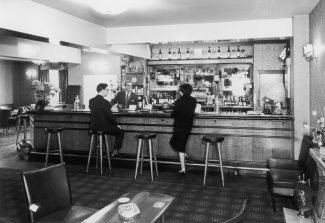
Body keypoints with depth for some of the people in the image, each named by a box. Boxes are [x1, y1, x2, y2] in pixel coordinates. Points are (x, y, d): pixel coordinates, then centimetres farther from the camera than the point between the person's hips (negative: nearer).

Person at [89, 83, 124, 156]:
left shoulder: (91, 101, 2)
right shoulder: (105, 102, -20)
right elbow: (110, 116, -17)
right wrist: (116, 124, 0)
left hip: (93, 127, 7)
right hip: (103, 127, -7)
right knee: (121, 131, 14)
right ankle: (115, 151, 13)